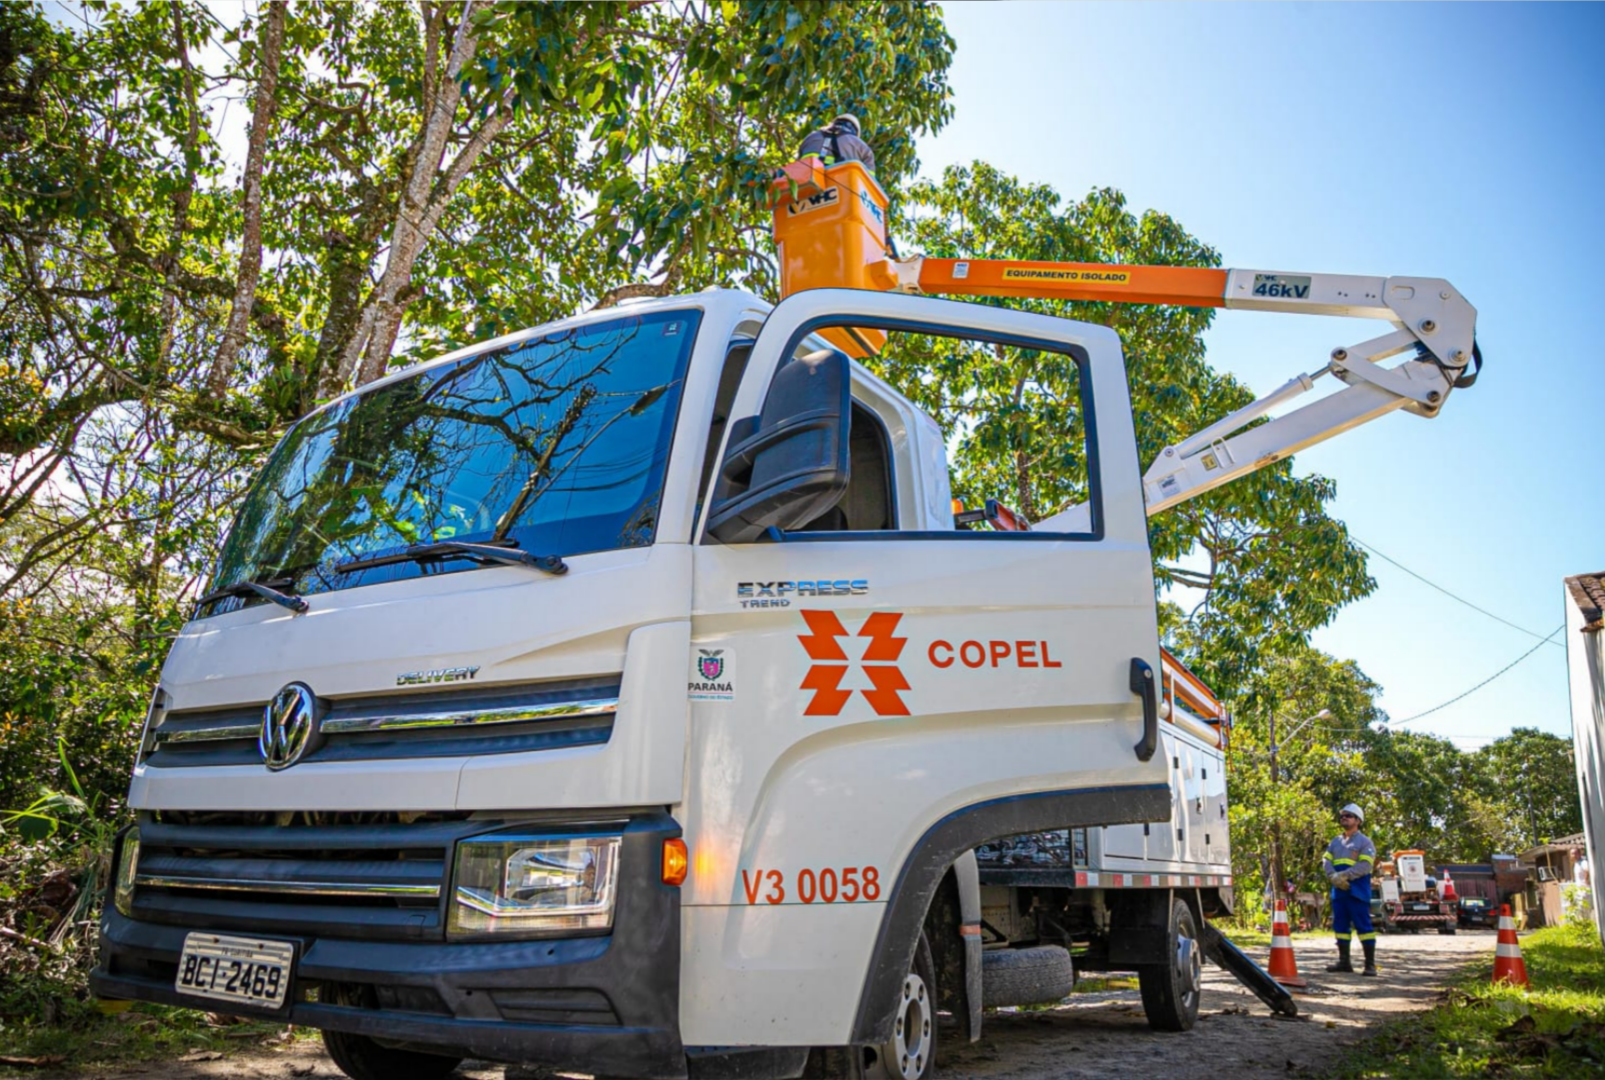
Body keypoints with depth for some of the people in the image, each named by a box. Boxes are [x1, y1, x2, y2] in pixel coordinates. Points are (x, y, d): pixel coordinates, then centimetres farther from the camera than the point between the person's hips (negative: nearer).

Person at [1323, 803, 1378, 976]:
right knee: (1340, 925, 9)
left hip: (1357, 891, -6)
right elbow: (1326, 861, 8)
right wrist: (1333, 876, -13)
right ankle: (1344, 962, 17)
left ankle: (1370, 965, -3)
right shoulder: (1335, 842, 18)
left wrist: (1344, 875, -21)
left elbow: (1365, 866, -13)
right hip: (1338, 891, 6)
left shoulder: (1365, 842, 0)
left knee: (1363, 925, -7)